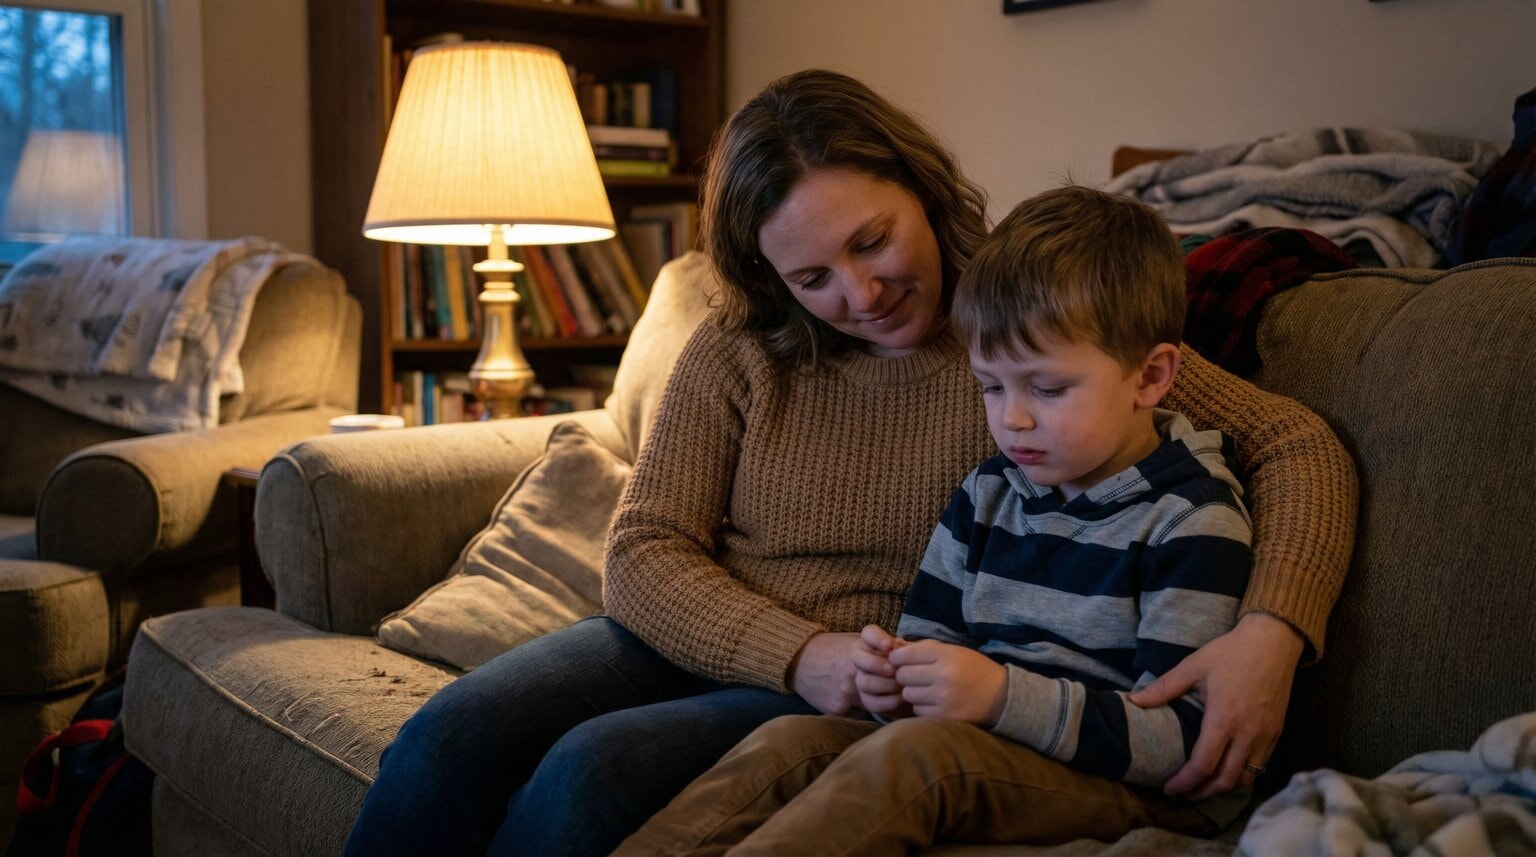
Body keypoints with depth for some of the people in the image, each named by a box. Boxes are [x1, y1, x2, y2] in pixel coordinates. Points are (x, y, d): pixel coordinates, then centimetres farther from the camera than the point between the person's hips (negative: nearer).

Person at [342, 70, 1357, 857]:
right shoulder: (737, 353, 4)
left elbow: (1299, 446, -6)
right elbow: (643, 554, -1)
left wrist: (1272, 633, -25)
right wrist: (800, 652, -20)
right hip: (697, 644, 4)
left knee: (595, 771, -30)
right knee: (449, 739, -24)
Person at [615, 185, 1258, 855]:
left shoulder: (1191, 520, -9)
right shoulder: (987, 493, 14)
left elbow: (1183, 738, -16)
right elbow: (934, 632, 19)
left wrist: (1003, 695, -25)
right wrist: (896, 681, -7)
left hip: (1137, 795, -7)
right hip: (985, 752, 7)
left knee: (914, 754, -33)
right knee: (793, 739, -17)